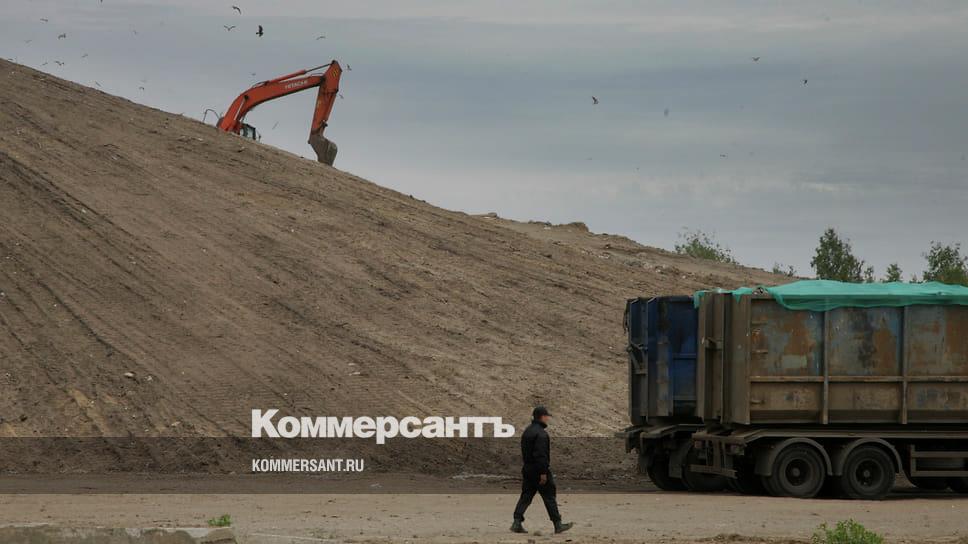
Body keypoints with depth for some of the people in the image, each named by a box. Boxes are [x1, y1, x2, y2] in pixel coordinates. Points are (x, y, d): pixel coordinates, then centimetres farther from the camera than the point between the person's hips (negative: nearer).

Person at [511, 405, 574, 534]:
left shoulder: (527, 432, 13)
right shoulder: (540, 433, -17)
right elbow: (541, 454, -22)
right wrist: (543, 472, -21)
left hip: (527, 469, 8)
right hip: (539, 470, -8)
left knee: (525, 496, 7)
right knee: (550, 497, 0)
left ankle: (517, 523, -2)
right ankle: (558, 525, 6)